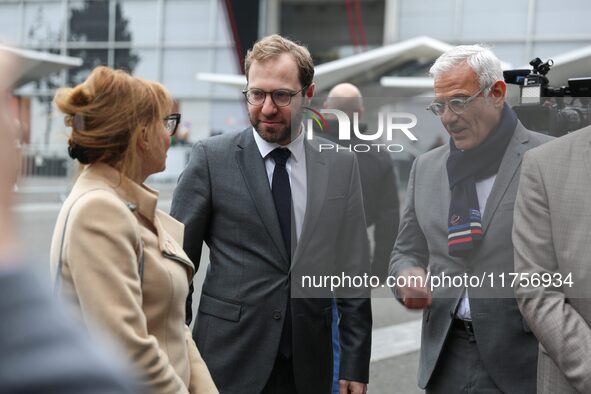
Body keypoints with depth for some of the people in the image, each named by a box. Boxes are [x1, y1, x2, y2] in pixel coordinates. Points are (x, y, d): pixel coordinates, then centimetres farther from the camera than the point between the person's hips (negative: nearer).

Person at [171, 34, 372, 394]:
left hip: (308, 364, 2)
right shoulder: (212, 158, -3)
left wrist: (355, 365, 2)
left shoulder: (341, 165, 4)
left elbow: (354, 273, 5)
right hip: (230, 361, -2)